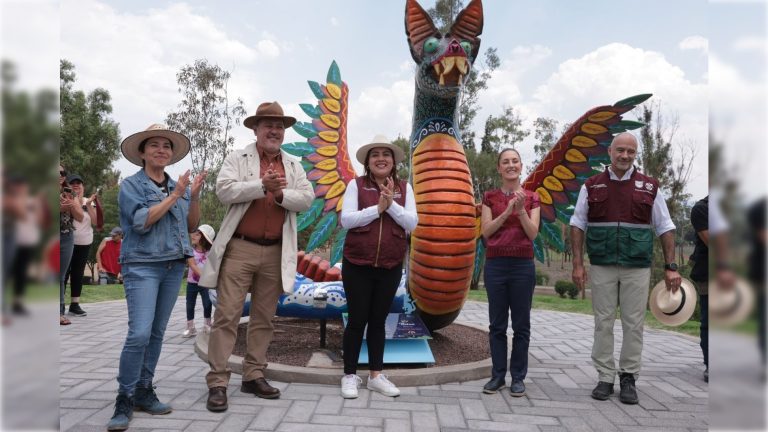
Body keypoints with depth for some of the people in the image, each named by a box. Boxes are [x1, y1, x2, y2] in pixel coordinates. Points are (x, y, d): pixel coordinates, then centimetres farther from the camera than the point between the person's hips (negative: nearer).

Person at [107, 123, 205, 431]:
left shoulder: (178, 186, 12)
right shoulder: (131, 185, -1)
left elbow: (191, 224, 10)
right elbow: (142, 221, -15)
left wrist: (194, 196, -4)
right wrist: (174, 196, -15)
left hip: (174, 266, 5)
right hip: (142, 265, -5)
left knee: (157, 332, 8)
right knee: (139, 333, -14)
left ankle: (144, 391, 18)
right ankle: (124, 399, -2)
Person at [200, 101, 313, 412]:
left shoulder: (294, 165, 13)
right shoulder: (237, 158, 4)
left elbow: (307, 199, 1)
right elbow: (224, 190, -12)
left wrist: (281, 194, -16)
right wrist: (263, 185, -20)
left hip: (276, 253, 4)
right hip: (240, 248, -3)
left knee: (263, 318, 10)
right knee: (227, 316, -3)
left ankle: (254, 376, 21)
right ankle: (217, 382, 3)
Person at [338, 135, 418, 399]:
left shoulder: (404, 188, 5)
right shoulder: (356, 184, -2)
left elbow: (412, 223, -4)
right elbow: (346, 219, -11)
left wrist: (391, 204, -17)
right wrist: (377, 208, -17)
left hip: (390, 267, 3)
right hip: (357, 264, -2)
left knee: (378, 320, 13)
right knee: (357, 320, 3)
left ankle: (375, 375, 23)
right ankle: (350, 375, 16)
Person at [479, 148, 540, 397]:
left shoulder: (531, 198, 5)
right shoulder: (490, 197, 6)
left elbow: (533, 233, -2)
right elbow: (486, 231, -3)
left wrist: (521, 209, -15)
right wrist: (508, 211, -13)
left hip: (523, 265, 0)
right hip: (495, 264, 1)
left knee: (521, 323, 5)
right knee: (497, 323, 6)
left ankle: (518, 376, 15)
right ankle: (498, 375, 16)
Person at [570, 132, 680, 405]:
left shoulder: (649, 187, 4)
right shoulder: (591, 187, 4)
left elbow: (665, 229, 6)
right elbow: (577, 225, 3)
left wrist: (670, 266, -1)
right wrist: (578, 264, -4)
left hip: (637, 268, 0)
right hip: (601, 267, 0)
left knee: (634, 324, 5)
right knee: (603, 323, 5)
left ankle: (629, 378, 18)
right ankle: (605, 377, 16)